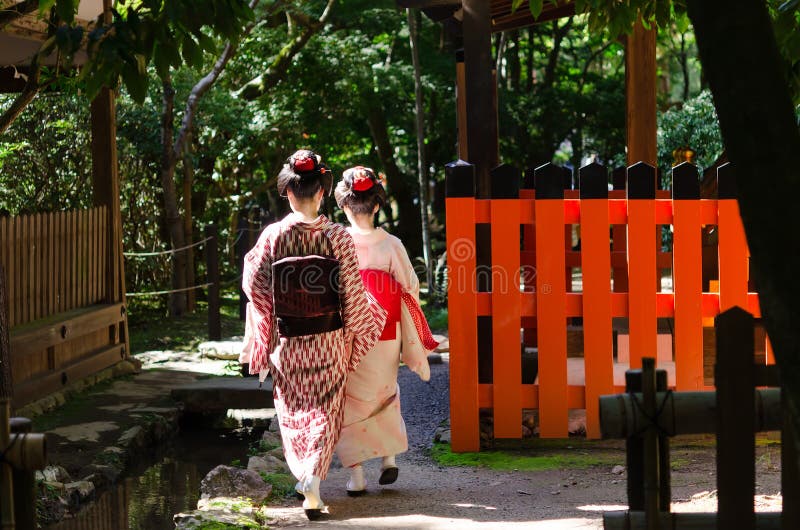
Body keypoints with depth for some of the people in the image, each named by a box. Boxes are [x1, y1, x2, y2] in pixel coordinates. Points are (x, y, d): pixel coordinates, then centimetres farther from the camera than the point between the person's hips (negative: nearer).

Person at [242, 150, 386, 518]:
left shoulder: (273, 236, -10)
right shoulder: (338, 237, -11)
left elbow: (255, 285, -2)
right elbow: (353, 294, -7)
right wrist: (355, 336, 7)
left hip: (287, 341, 1)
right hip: (328, 342, -1)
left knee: (293, 409, 18)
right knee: (325, 410, 8)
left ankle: (302, 475, 26)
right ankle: (314, 479, -7)